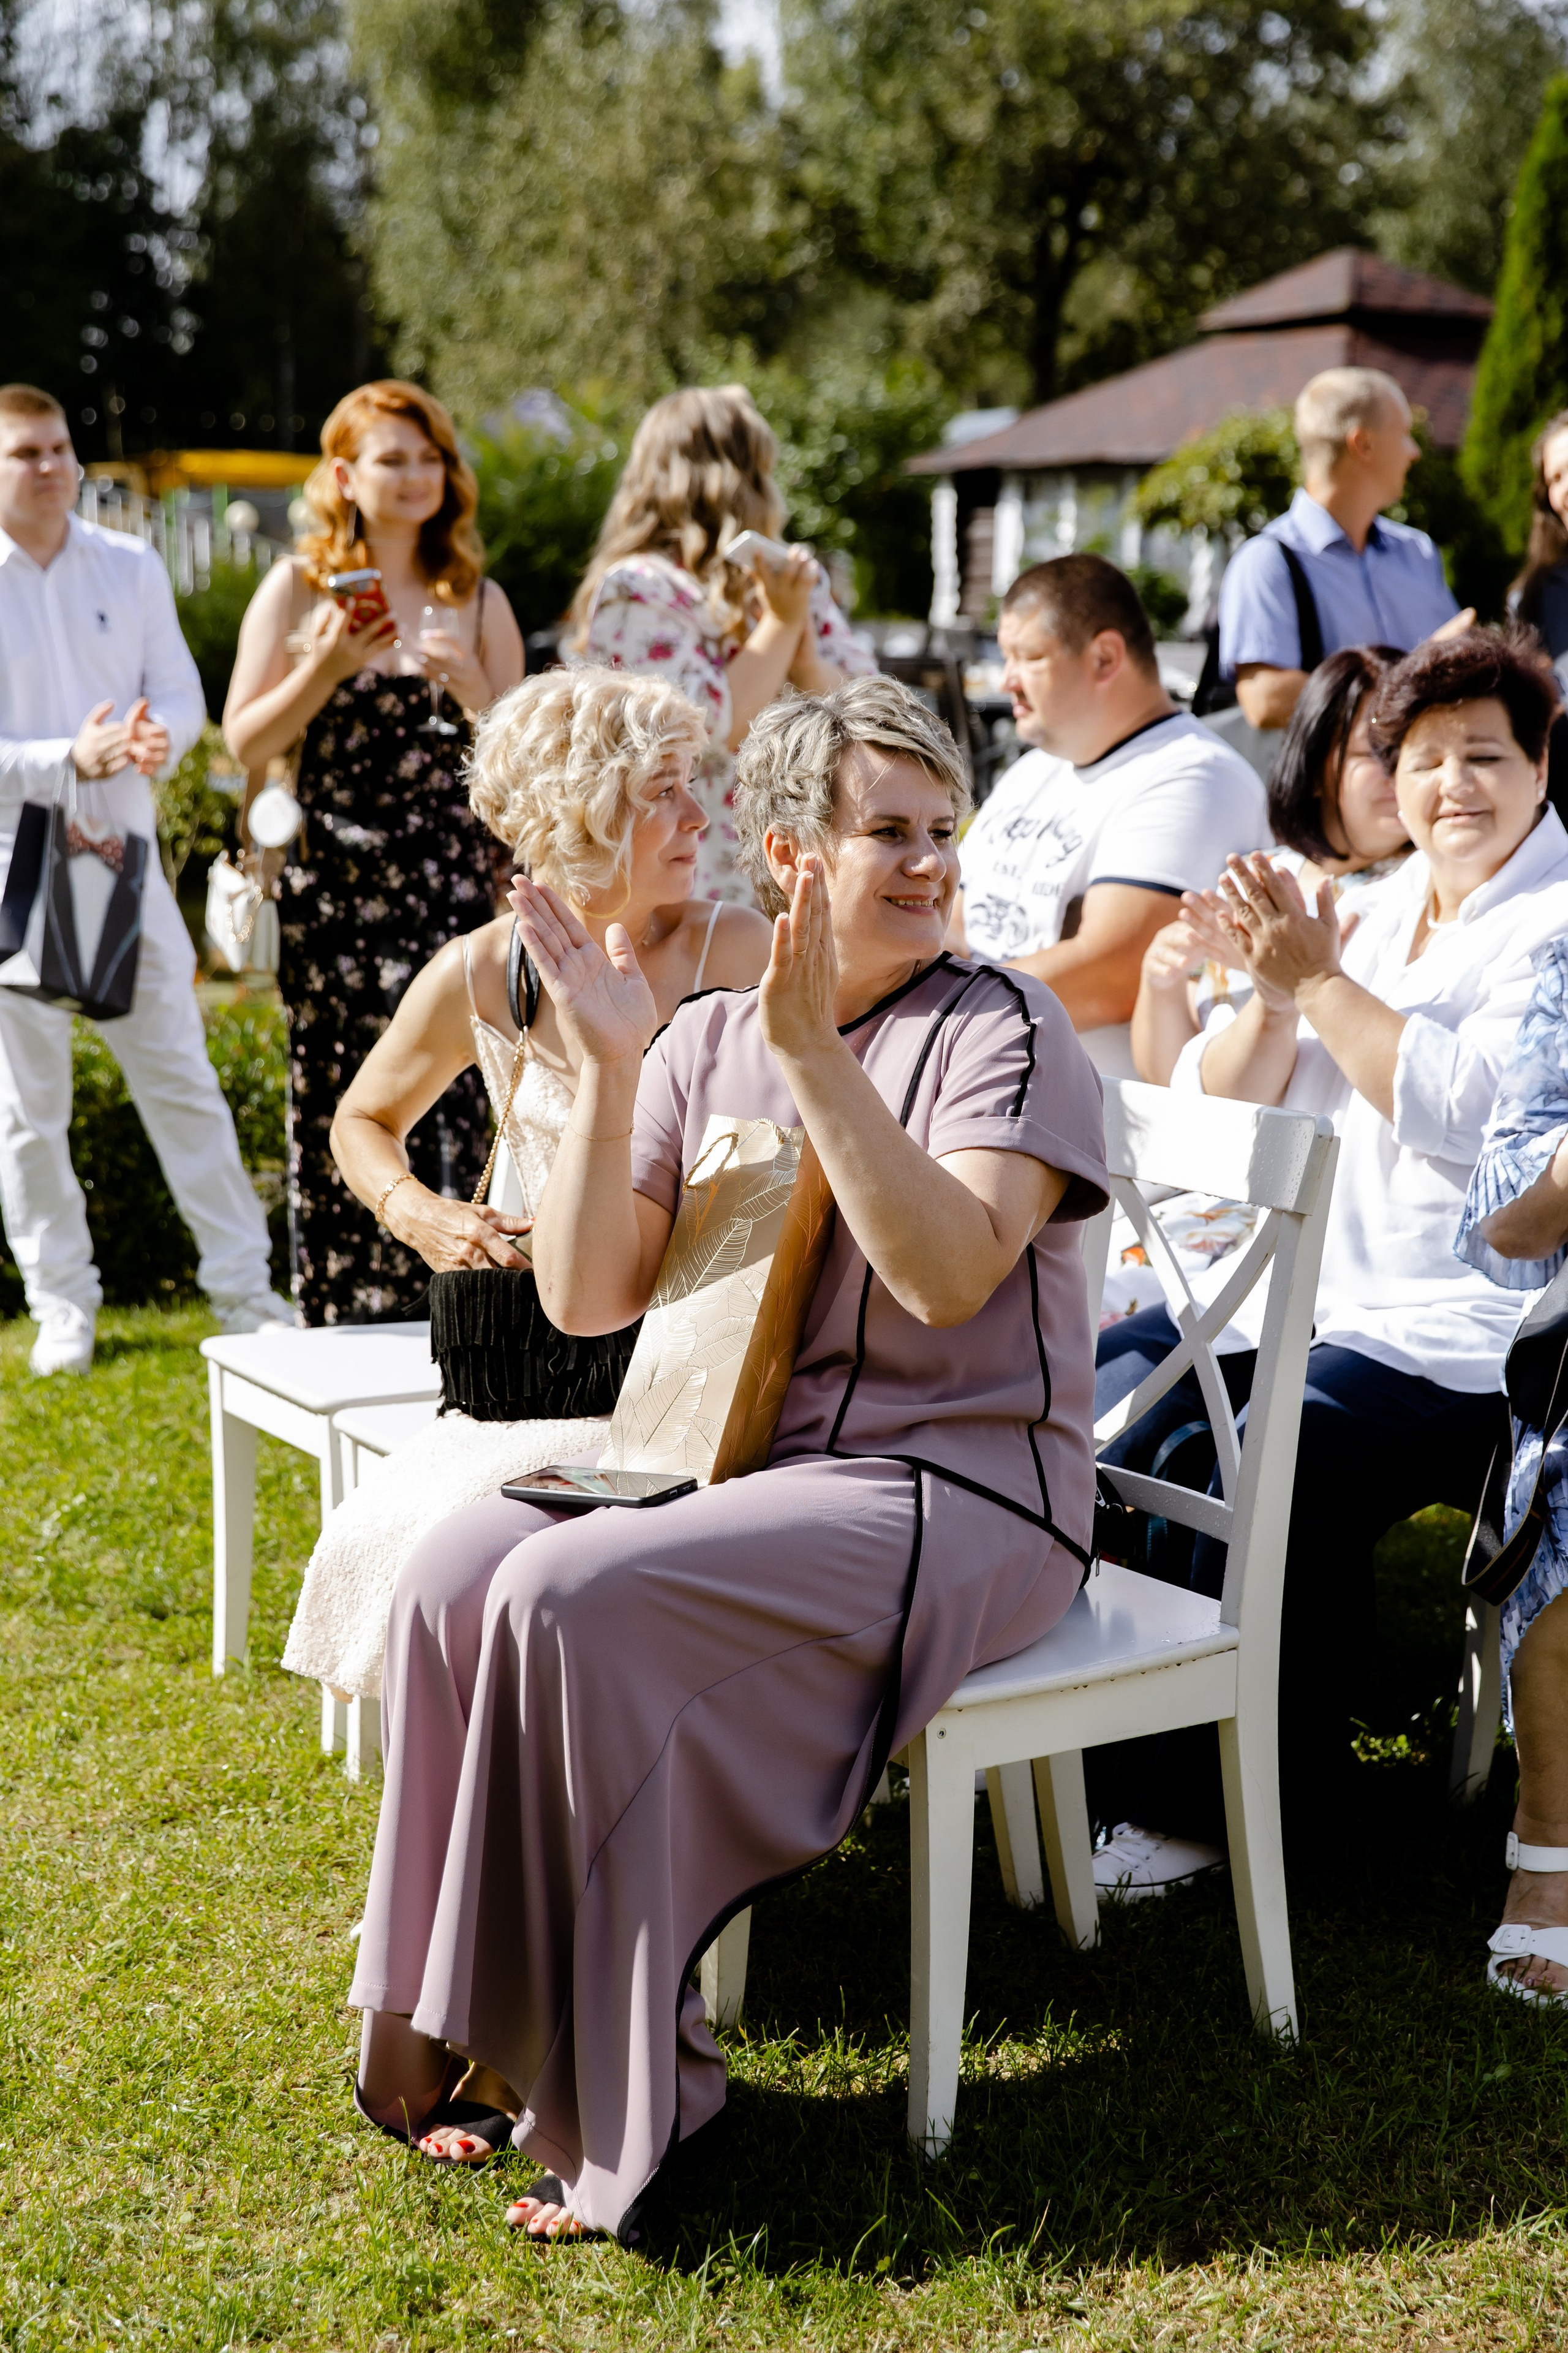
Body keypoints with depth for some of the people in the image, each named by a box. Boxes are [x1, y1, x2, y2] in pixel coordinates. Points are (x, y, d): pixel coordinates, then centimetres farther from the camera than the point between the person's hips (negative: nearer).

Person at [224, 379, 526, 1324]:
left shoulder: (476, 600, 10)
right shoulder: (299, 589, 4)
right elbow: (246, 744, 0)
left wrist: (466, 685, -10)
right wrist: (328, 666, -13)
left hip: (450, 885, 2)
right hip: (334, 888, -1)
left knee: (451, 1105, -4)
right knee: (342, 1112, -1)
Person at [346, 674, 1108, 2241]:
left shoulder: (1001, 1030, -4)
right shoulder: (707, 1040, 11)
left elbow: (948, 1276, -21)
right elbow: (586, 1299, 4)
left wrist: (818, 1058, -24)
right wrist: (606, 1071, -6)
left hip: (955, 1495, -6)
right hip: (735, 1465, 6)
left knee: (570, 1600, -27)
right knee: (454, 1572, -19)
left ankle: (613, 2098, -15)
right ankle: (447, 2024, -6)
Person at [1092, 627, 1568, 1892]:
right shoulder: (1381, 908, 17)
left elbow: (1462, 1112, -20)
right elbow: (1230, 1108, 13)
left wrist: (1321, 983, -16)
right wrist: (1273, 996, -6)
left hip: (1465, 1338, -8)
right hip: (1320, 1287, 8)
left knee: (1278, 1467, -29)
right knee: (1099, 1399, -5)